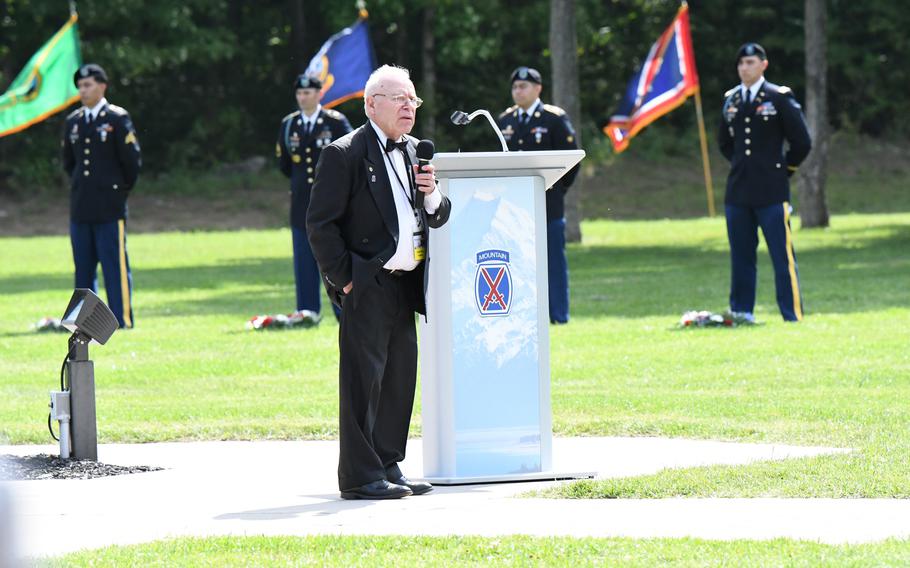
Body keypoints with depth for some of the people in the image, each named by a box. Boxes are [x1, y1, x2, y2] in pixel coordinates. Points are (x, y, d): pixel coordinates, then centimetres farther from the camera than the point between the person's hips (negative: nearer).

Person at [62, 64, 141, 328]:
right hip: (80, 209, 5)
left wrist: (120, 190, 6)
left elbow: (132, 161, -2)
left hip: (110, 208, -5)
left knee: (116, 266, -4)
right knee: (83, 269, 7)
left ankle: (123, 319, -1)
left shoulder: (118, 119, -4)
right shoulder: (73, 122, 12)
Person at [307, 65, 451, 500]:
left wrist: (432, 195, -3)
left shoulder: (414, 152, 16)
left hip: (405, 285, 8)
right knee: (363, 379, -7)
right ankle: (360, 476, -5)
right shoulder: (344, 154, -8)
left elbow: (438, 219, 19)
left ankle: (388, 467, 19)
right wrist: (344, 279, -14)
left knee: (399, 379, 10)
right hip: (367, 287, -8)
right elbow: (320, 223, -10)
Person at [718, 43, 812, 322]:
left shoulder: (779, 98, -3)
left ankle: (794, 316, -4)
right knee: (741, 255, 8)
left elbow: (801, 142, 1)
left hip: (771, 193, -5)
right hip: (737, 192, 5)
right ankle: (741, 312, 16)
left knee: (783, 255, -6)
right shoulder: (731, 100, 12)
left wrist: (783, 169, 4)